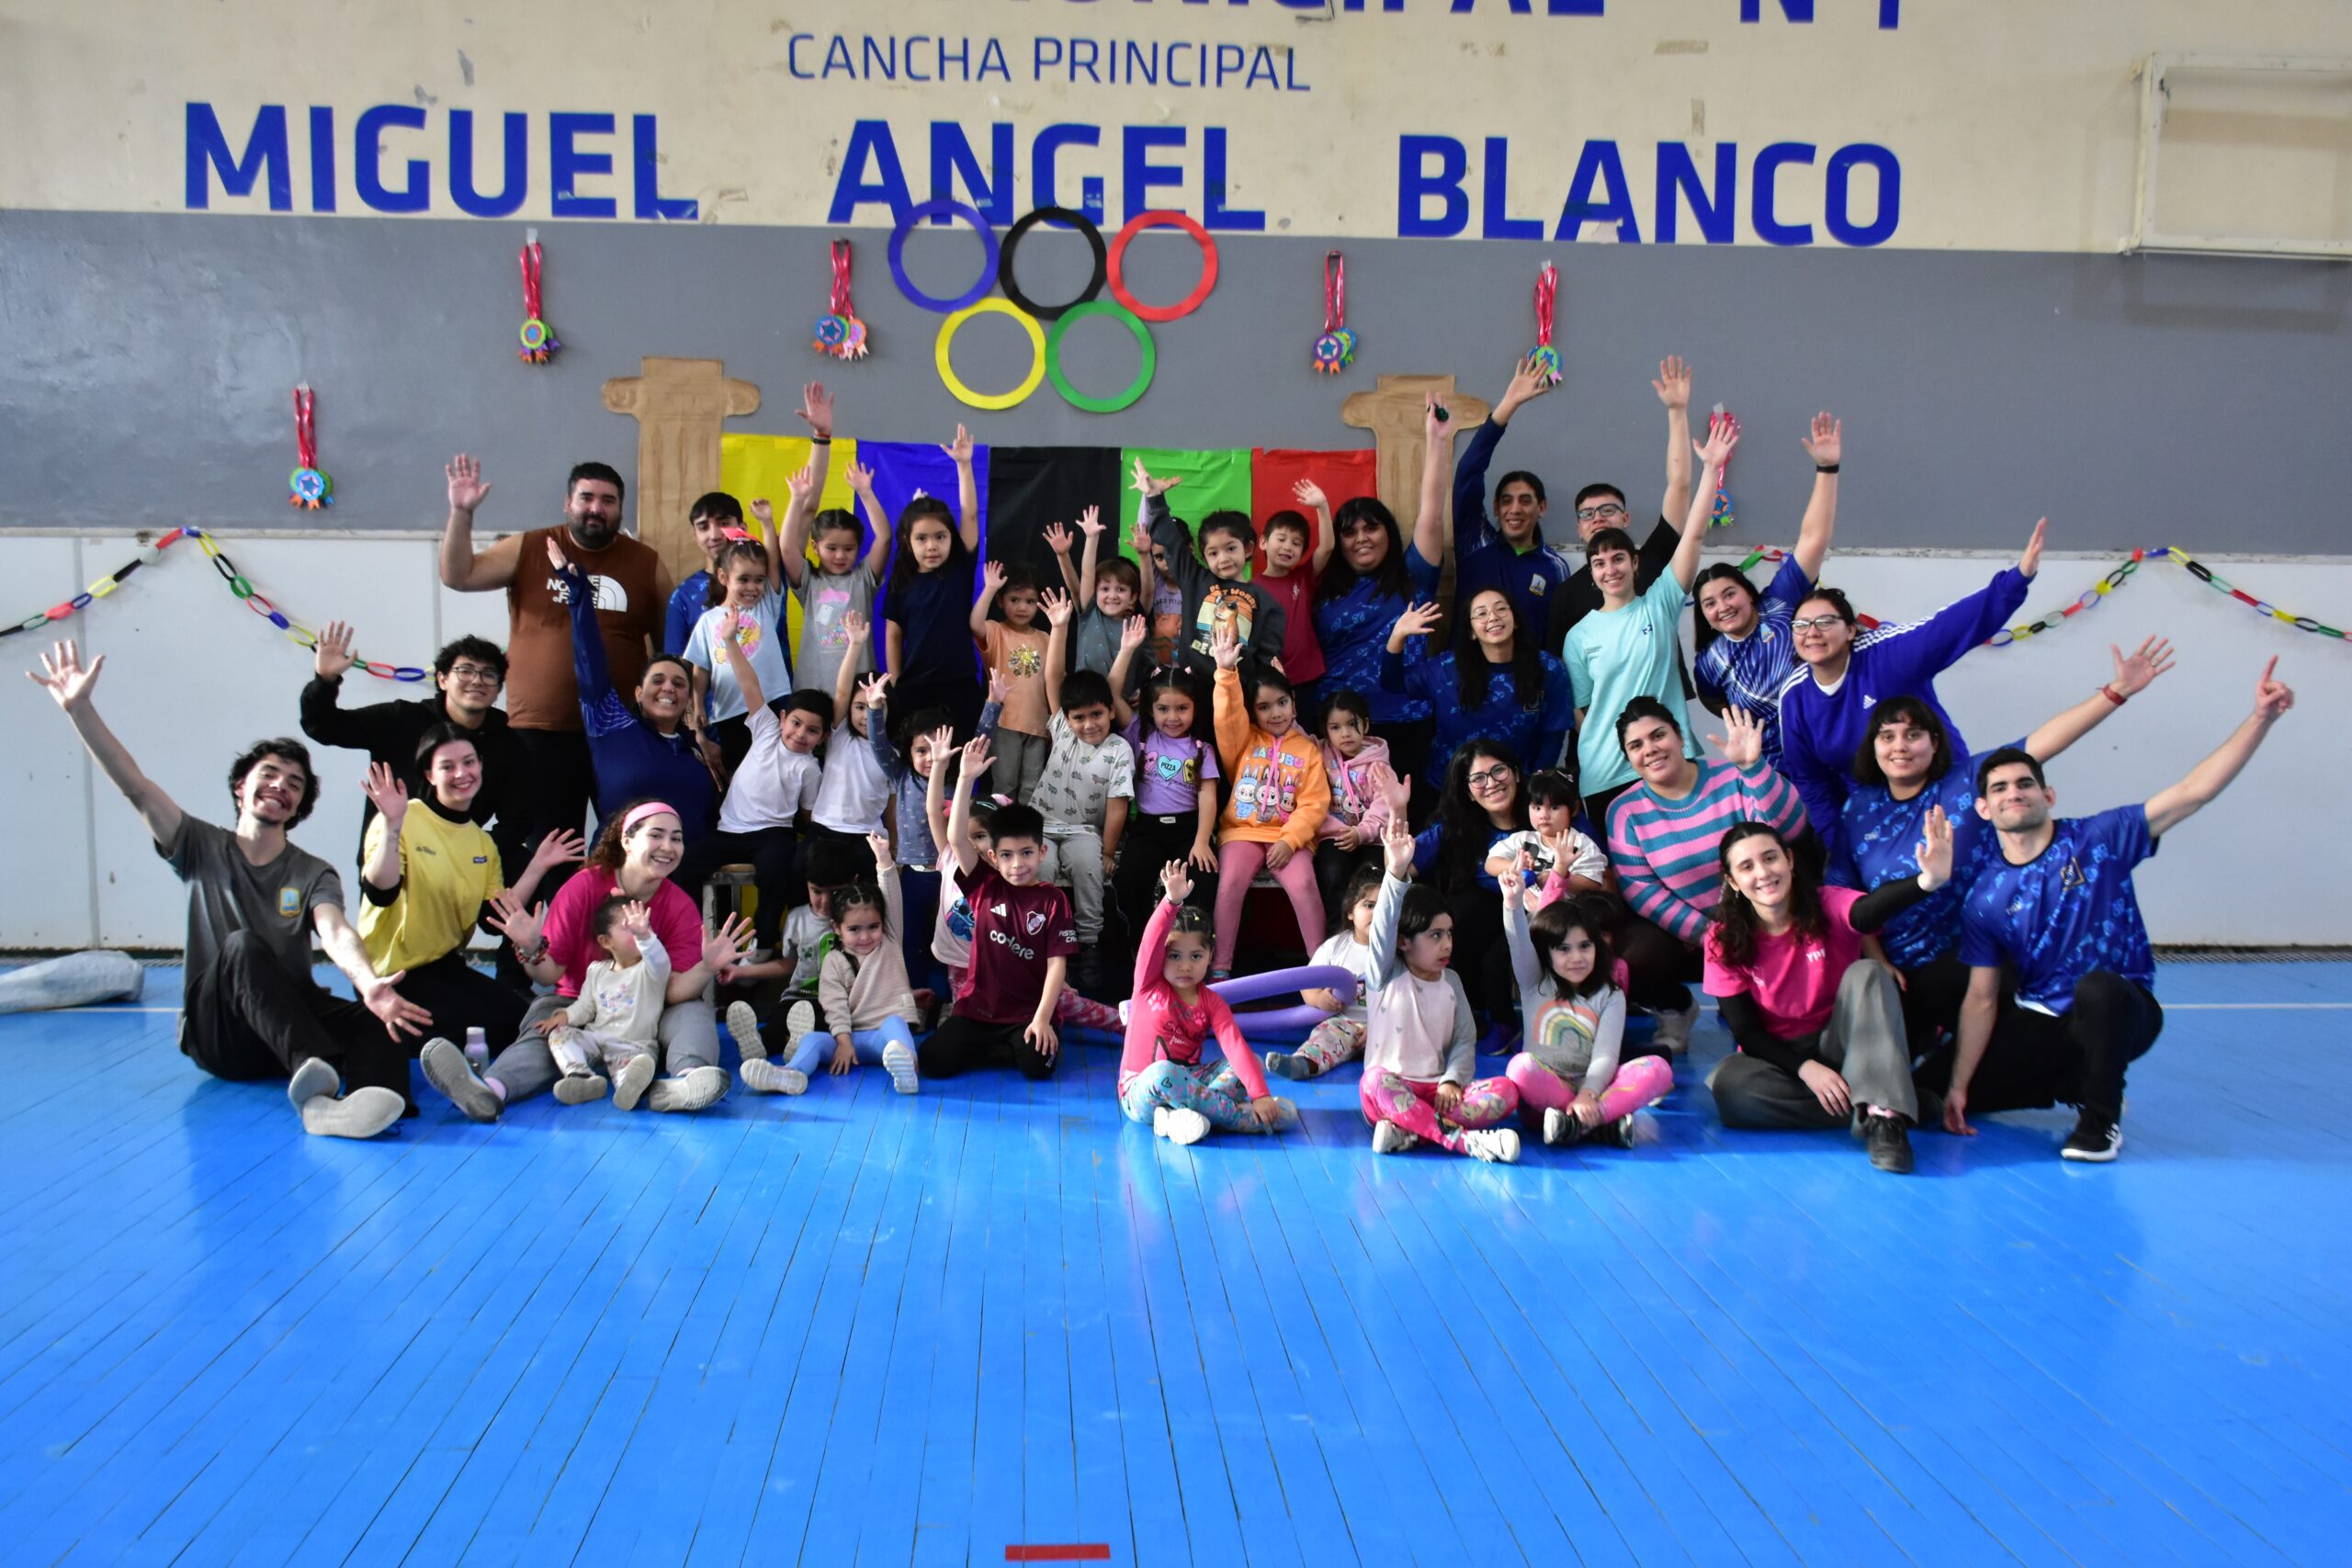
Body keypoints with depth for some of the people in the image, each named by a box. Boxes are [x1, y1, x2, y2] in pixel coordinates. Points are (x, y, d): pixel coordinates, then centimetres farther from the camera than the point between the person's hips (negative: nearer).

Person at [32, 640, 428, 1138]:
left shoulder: (314, 874, 5)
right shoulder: (202, 849, 8)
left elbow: (335, 932, -17)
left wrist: (368, 982, -40)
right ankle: (318, 1072, -60)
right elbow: (135, 787, -6)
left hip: (293, 1021, 1)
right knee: (244, 945, -33)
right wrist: (79, 707, -18)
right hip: (216, 1031, -1)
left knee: (375, 1017, -30)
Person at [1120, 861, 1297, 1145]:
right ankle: (1239, 1116, -27)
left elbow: (1236, 1046, -13)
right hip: (1141, 1093, -4)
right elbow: (1151, 941, -26)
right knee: (1163, 1072, -38)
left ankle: (1182, 1116, -35)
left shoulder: (1212, 1002, 1)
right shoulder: (1149, 984, -6)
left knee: (1248, 1063, -15)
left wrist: (1260, 1094, -26)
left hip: (1187, 1082, 4)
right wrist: (1172, 901, -43)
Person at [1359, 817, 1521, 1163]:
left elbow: (1465, 1039, 8)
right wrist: (1397, 871, -32)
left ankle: (1408, 1129, -33)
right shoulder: (1387, 975, 1)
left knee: (1505, 1092, -21)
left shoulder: (1451, 981, 13)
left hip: (1438, 1090, 4)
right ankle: (1464, 1140, -42)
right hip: (1391, 1089, -4)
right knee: (1376, 1082, -38)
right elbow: (1384, 923, -17)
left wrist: (1452, 1080, -12)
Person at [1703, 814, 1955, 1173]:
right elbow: (1747, 1032, -10)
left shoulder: (1827, 906, -12)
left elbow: (1870, 909, -37)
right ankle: (1886, 1106, -27)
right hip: (1779, 1057, 0)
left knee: (1867, 972, -27)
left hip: (1842, 1045, 0)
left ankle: (1881, 1111, -37)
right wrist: (1805, 1068, -28)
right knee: (1728, 1082, -33)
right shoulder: (1724, 942, -9)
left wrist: (1926, 881, -60)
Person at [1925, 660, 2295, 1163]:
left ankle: (2102, 1119, -15)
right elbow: (1981, 999, -3)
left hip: (2119, 1011, -4)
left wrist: (2261, 716, -25)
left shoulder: (2099, 839, -9)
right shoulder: (1985, 899, -3)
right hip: (2038, 1022, 4)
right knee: (1929, 1088, -9)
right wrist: (1958, 1086, -10)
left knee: (2097, 988, -41)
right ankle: (2070, 1082, 13)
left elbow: (2192, 792, -16)